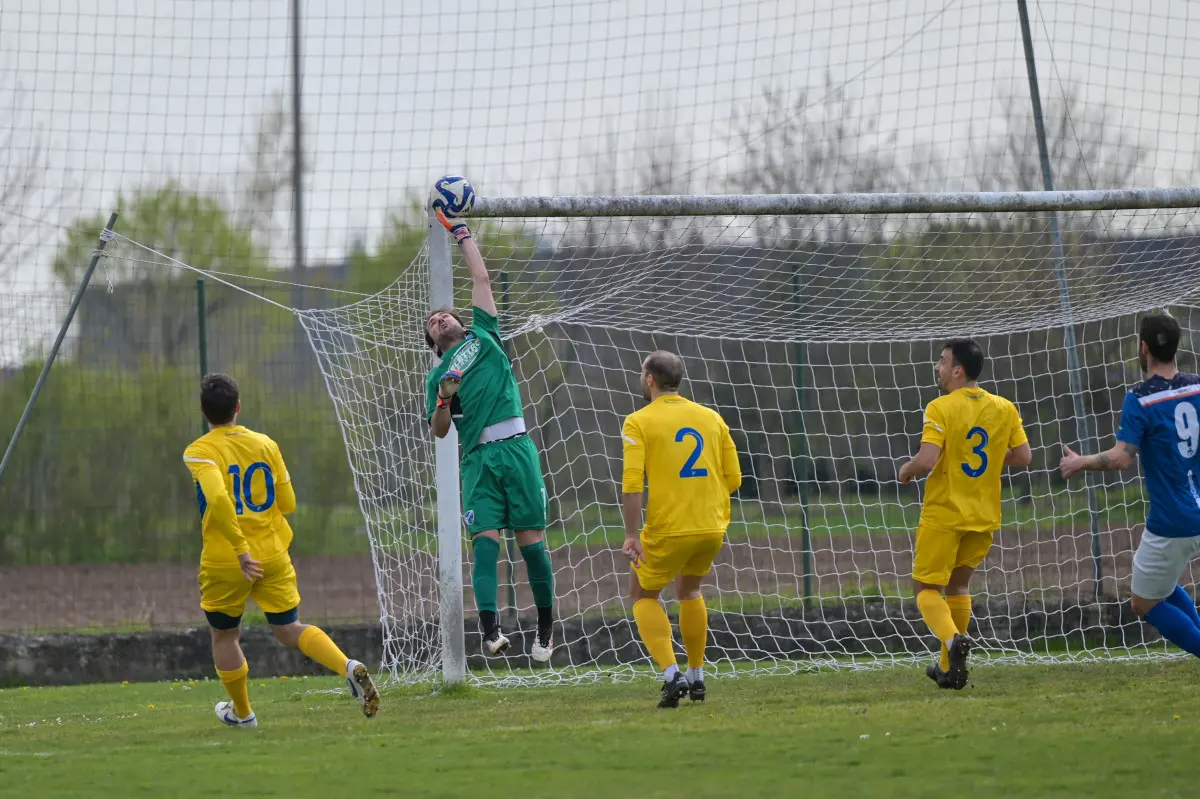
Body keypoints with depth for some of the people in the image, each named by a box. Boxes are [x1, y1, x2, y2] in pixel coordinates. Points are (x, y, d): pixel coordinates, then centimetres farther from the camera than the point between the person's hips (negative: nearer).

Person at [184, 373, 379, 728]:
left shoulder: (200, 452, -11)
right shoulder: (265, 445, 3)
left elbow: (217, 498, -28)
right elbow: (288, 503, 5)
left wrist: (240, 549, -26)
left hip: (224, 562, -3)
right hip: (273, 556, 4)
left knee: (223, 635, 19)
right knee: (289, 630, 11)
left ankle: (241, 712, 32)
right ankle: (349, 668, -14)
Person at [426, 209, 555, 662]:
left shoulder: (483, 336, 20)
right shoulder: (438, 376, 21)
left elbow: (481, 277, 22)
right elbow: (439, 430, 14)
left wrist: (461, 231, 28)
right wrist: (444, 398, -4)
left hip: (515, 448, 0)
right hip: (477, 458, 0)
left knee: (530, 538, -3)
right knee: (485, 539, -12)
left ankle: (546, 626, 6)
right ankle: (489, 629, -24)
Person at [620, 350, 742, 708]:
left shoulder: (639, 422, -4)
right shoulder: (711, 418, 10)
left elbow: (632, 483, -14)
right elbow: (733, 478, 9)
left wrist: (632, 535, -13)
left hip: (668, 528, -5)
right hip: (712, 527, 5)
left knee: (644, 596, 16)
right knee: (689, 590, 29)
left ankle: (671, 674, -4)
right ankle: (696, 677, 29)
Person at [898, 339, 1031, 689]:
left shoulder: (941, 408, -14)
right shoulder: (1004, 408, 2)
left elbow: (927, 460, -23)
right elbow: (1023, 456, 2)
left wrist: (907, 471, -2)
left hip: (944, 515, -5)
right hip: (984, 516, 5)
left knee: (927, 587, 5)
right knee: (958, 584, 21)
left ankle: (953, 639, -23)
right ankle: (949, 667, 22)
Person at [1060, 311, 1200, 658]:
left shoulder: (1140, 399, -16)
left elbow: (1121, 458, -23)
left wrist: (1079, 463, -7)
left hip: (1171, 523, -7)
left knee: (1144, 603, 9)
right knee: (1162, 585, 28)